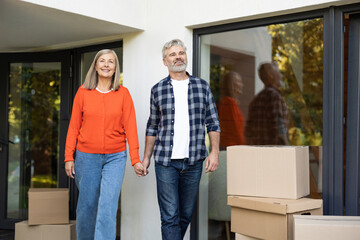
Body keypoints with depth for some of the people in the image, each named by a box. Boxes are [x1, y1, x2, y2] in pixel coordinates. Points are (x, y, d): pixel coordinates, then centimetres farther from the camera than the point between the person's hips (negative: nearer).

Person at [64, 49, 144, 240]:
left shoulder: (123, 94, 1)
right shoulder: (83, 92, 2)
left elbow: (130, 126, -1)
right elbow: (74, 126, 4)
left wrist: (135, 159, -6)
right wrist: (69, 157, -1)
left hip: (115, 157, -1)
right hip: (86, 157, 1)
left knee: (108, 205, -11)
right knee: (87, 205, 9)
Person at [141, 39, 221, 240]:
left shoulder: (202, 87, 7)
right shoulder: (158, 90, 6)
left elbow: (213, 123, 7)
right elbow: (153, 127, 12)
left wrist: (215, 152, -3)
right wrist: (146, 157, 8)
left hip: (193, 161, 1)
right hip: (165, 162, -1)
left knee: (186, 214, 10)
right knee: (170, 216, -5)